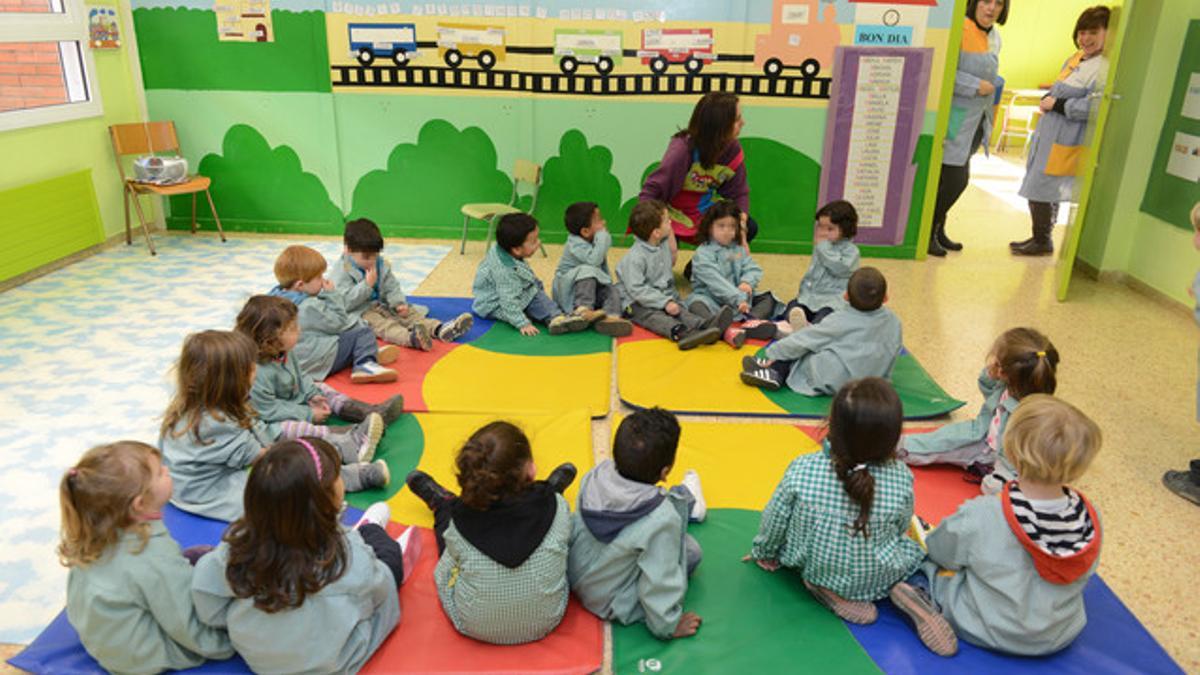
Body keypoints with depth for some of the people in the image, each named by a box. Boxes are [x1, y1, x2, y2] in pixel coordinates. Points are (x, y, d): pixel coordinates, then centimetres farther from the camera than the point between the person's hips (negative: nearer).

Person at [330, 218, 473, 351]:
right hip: (359, 312, -8)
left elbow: (392, 288, 8)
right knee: (383, 325, -33)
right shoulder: (341, 272, -13)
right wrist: (367, 284, -26)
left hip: (381, 305, 8)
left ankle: (440, 329, -34)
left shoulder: (380, 265, 8)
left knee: (409, 314, -12)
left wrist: (399, 303, -13)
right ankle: (411, 338, -64)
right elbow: (345, 302, -23)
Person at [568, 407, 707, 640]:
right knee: (691, 551, 0)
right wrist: (667, 626, -6)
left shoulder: (597, 475, -19)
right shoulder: (662, 520, -34)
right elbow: (659, 582, -25)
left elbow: (575, 525, 0)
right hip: (611, 605, -5)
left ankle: (687, 500, 39)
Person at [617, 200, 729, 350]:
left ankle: (705, 325, -50)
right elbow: (637, 290, -24)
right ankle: (680, 333, -63)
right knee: (655, 317, -33)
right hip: (637, 304, -7)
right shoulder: (634, 258, -19)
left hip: (663, 297, 7)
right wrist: (665, 302, -27)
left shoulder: (663, 246, 8)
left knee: (681, 311, -21)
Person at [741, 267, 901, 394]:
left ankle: (776, 370, 8)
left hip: (829, 383, -5)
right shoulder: (894, 322, 2)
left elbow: (804, 339, -1)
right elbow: (893, 354, 14)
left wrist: (773, 352, 12)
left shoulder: (840, 321, -9)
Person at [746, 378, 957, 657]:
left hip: (813, 568, 0)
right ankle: (902, 593, -2)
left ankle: (826, 592, 5)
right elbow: (900, 528, -4)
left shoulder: (802, 470, -27)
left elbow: (774, 522, -12)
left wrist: (763, 552, 10)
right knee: (910, 547, 27)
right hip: (878, 580, 0)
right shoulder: (901, 479, -24)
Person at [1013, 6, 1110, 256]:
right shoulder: (1074, 59, 14)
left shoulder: (1104, 69, -15)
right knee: (1038, 189, 15)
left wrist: (1057, 104, -17)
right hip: (1048, 135, 9)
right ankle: (1039, 237, 29)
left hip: (1066, 142, -9)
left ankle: (1042, 242, 9)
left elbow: (1094, 107, -23)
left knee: (1041, 189, -6)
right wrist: (1047, 99, 3)